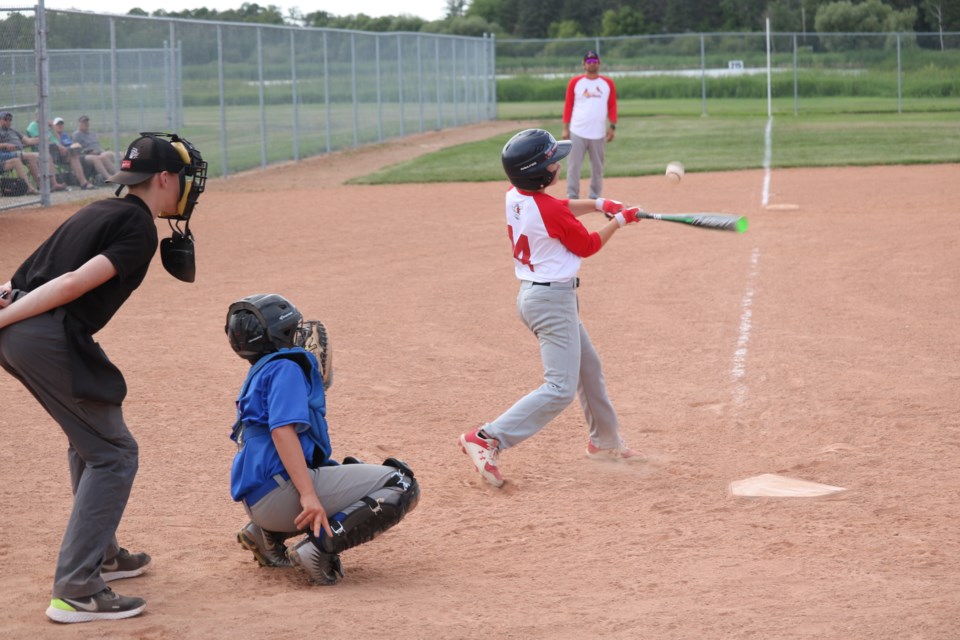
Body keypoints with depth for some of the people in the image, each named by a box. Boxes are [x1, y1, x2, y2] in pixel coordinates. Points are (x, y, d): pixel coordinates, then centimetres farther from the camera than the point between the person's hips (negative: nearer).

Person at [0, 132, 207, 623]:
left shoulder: (97, 212, 24)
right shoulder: (139, 229, -4)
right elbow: (78, 283, -14)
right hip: (49, 338, -9)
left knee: (90, 438, 27)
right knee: (113, 455, -2)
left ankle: (101, 553, 40)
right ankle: (76, 591, -7)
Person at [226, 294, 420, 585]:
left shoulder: (259, 374, 23)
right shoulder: (286, 368, -4)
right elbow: (283, 430, -18)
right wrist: (308, 494, -28)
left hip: (256, 502, 10)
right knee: (401, 485, -9)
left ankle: (267, 534, 16)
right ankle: (320, 547, -22)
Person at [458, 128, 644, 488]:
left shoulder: (515, 198, 1)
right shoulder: (550, 212, -23)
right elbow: (587, 246, -6)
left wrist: (598, 204, 6)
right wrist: (620, 221, 7)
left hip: (531, 293, 10)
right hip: (553, 299, -10)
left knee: (588, 368, 25)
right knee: (561, 388, -11)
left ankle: (605, 442, 40)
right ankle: (487, 440, -19)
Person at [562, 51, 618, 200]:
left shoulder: (607, 83, 8)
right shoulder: (575, 82, 4)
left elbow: (612, 106, 9)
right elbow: (568, 105, 4)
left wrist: (612, 126, -1)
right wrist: (565, 128, 0)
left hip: (599, 133, 2)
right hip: (577, 132, -2)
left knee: (597, 167, 5)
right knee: (574, 165, -5)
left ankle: (595, 197, 14)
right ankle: (572, 197, -1)